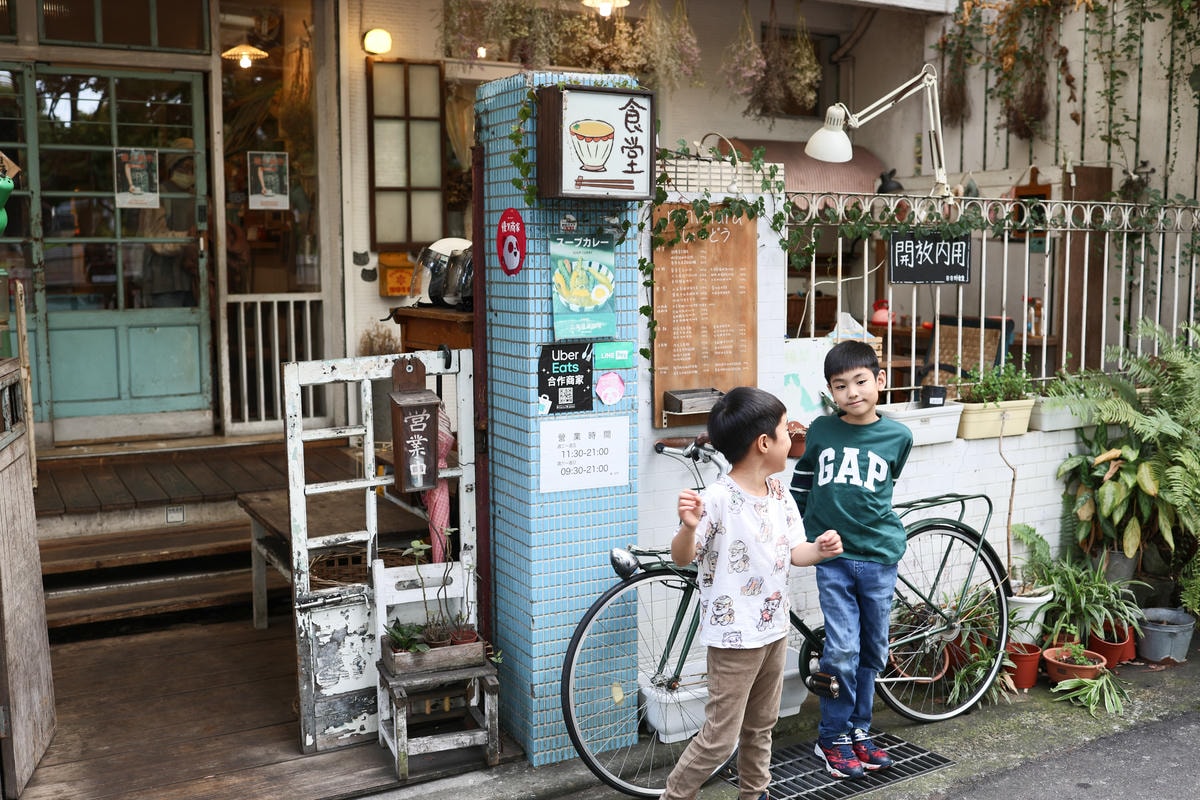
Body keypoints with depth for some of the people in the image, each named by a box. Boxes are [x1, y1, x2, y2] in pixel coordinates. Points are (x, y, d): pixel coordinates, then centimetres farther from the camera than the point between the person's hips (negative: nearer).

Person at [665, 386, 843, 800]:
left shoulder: (779, 493, 2)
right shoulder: (717, 498, -22)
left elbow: (794, 551, 9)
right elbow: (682, 557, -20)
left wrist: (820, 549, -14)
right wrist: (688, 527, -42)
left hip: (774, 628, 8)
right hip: (735, 637, -7)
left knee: (760, 727, 22)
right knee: (720, 739, 0)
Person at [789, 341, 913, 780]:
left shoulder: (898, 436, -1)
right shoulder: (821, 430, -1)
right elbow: (802, 481, 14)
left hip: (878, 556, 1)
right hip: (833, 556, -1)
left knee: (871, 651, 11)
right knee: (842, 649, -6)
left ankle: (858, 731, 28)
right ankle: (832, 737, 11)